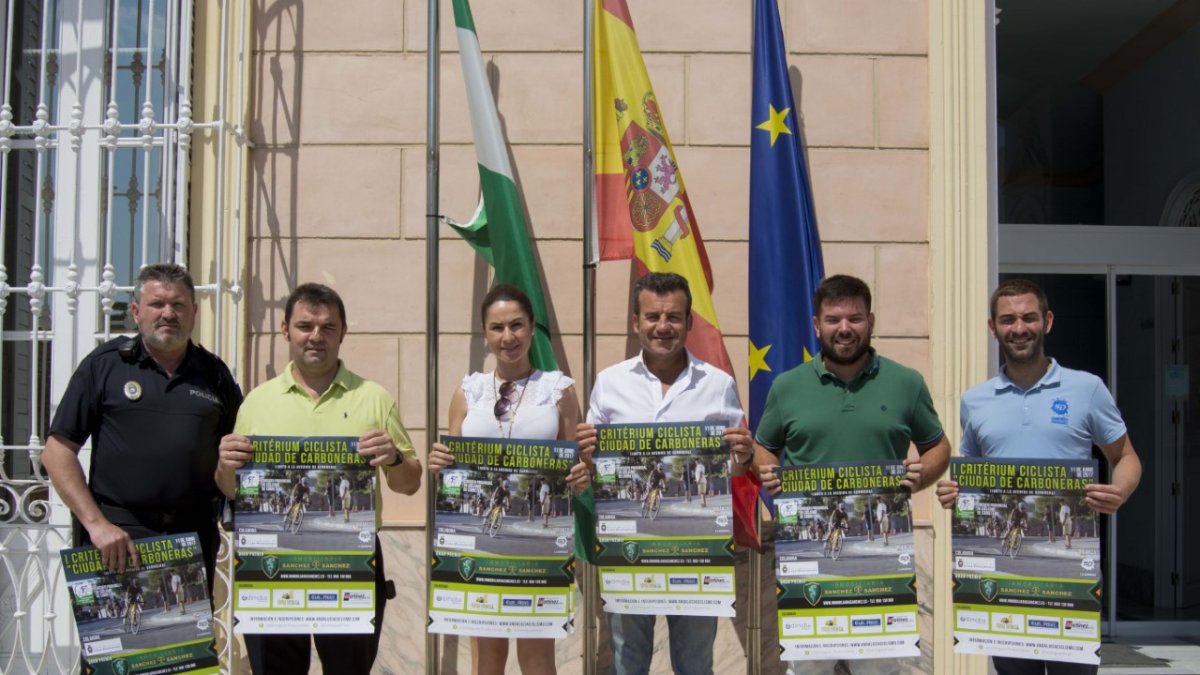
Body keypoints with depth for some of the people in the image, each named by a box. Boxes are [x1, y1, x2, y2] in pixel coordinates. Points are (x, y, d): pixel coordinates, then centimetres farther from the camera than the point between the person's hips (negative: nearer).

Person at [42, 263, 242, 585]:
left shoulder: (214, 374, 9)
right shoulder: (104, 364, 2)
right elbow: (57, 452, -1)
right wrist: (96, 524, -10)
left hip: (195, 536, 2)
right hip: (116, 537, -2)